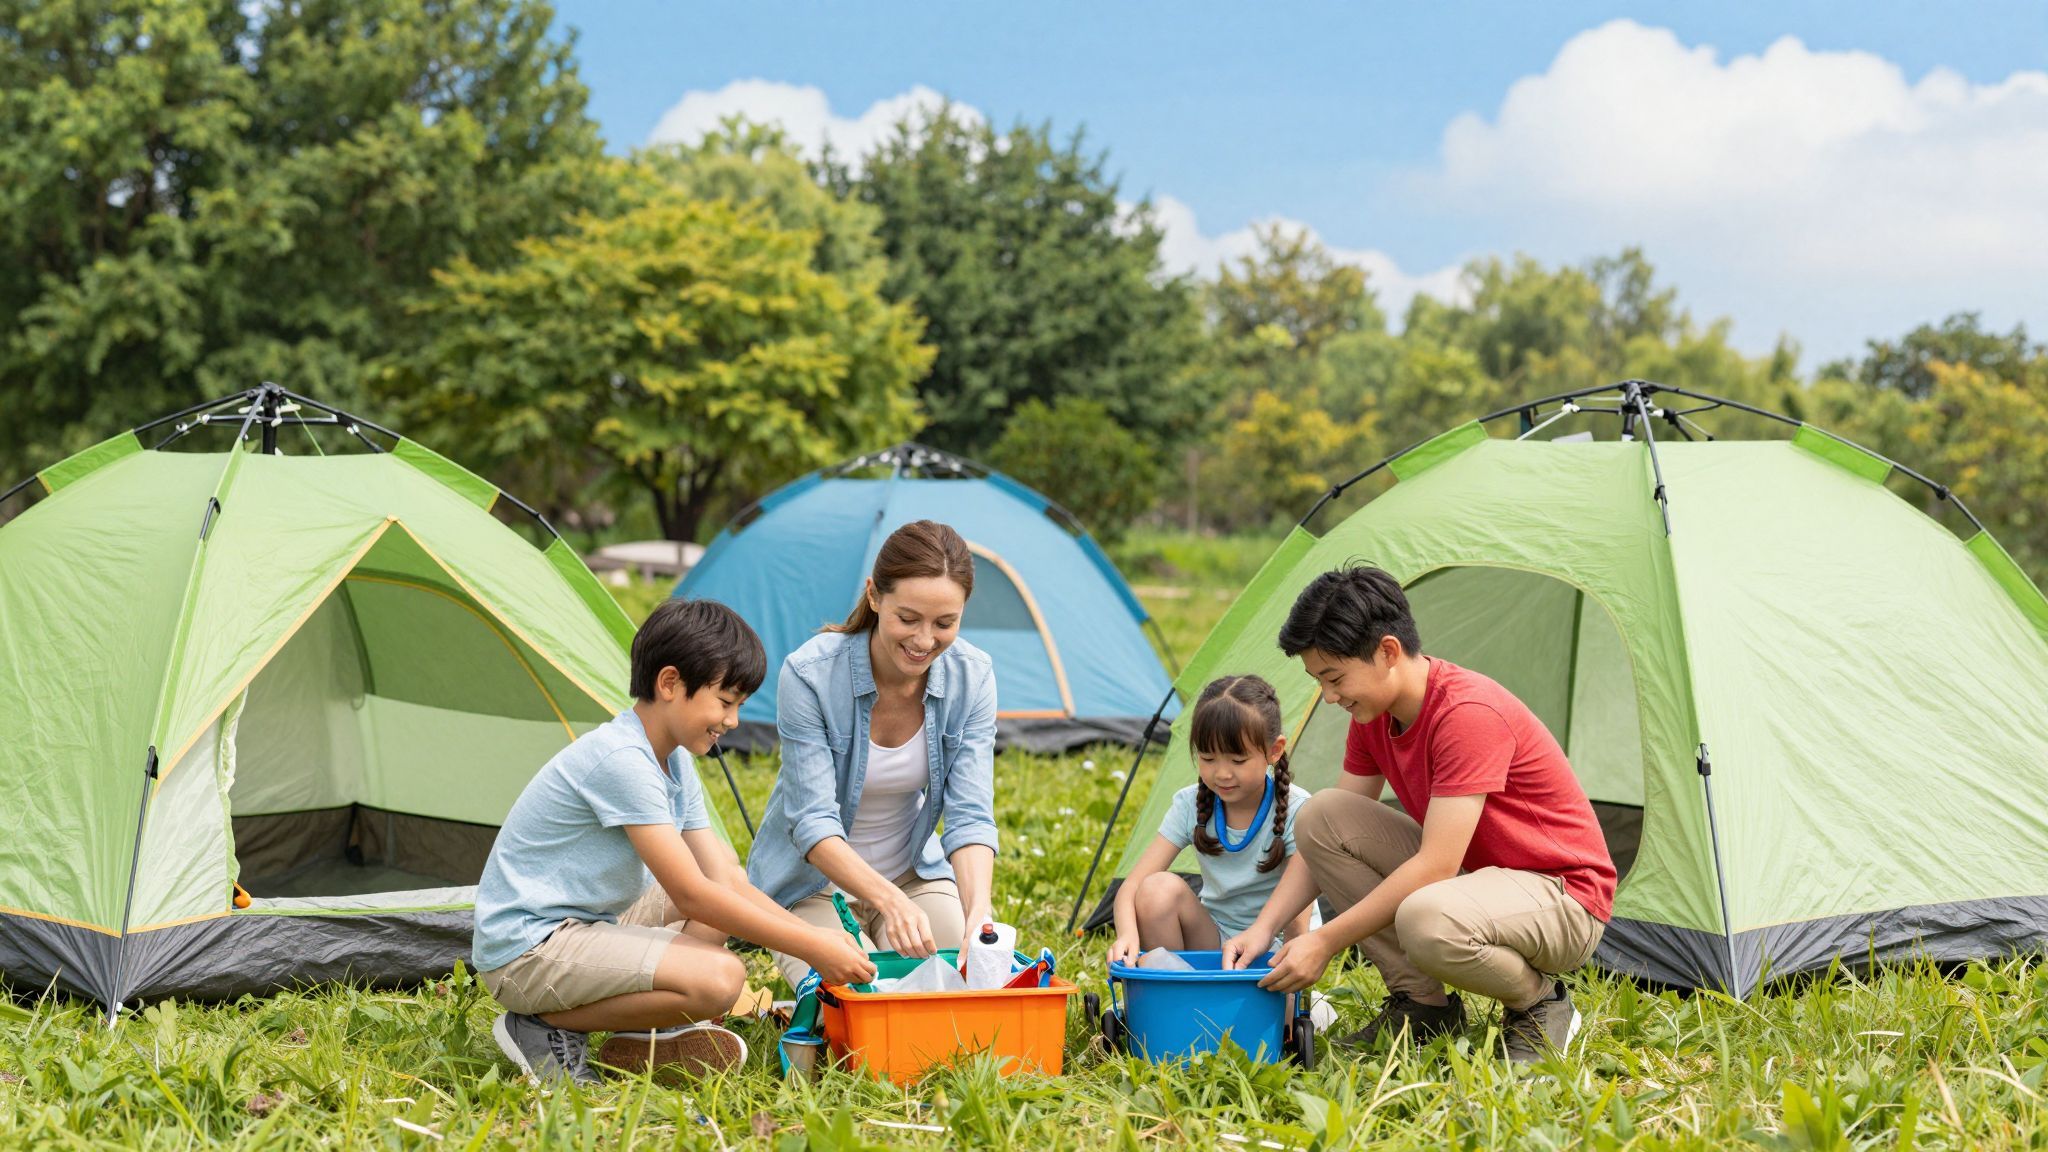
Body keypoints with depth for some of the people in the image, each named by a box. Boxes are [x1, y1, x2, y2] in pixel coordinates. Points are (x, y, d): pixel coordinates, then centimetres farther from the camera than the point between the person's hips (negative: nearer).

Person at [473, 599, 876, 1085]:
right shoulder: (619, 758, -22)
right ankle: (545, 1029, -10)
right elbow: (691, 896, -23)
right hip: (526, 949, -11)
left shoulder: (675, 762, 10)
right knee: (718, 978, -25)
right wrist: (813, 948, -21)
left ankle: (648, 1036, 0)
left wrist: (818, 937, -5)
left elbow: (726, 879, 8)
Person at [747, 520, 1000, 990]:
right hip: (813, 883, -3)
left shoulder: (972, 678, -15)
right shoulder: (810, 674, -27)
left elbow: (971, 815, -19)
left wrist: (978, 915, -38)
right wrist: (891, 903, -45)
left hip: (915, 874, 3)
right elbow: (813, 822, -29)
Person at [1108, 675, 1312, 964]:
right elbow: (1131, 886, -12)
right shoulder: (1190, 805, -6)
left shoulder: (1296, 810, -16)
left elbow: (1297, 918, -21)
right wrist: (1127, 934, -34)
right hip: (1213, 943, 4)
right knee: (1159, 889, -24)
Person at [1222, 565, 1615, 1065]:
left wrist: (1325, 941, -26)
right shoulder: (1374, 714, 1)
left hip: (1565, 899, -9)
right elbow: (1331, 839, 7)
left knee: (1427, 921, -40)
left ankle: (1541, 1000, -7)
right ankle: (1422, 1004, -2)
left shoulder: (1469, 714, -27)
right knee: (1321, 815, -7)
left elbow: (1435, 865, -29)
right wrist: (1263, 926, -7)